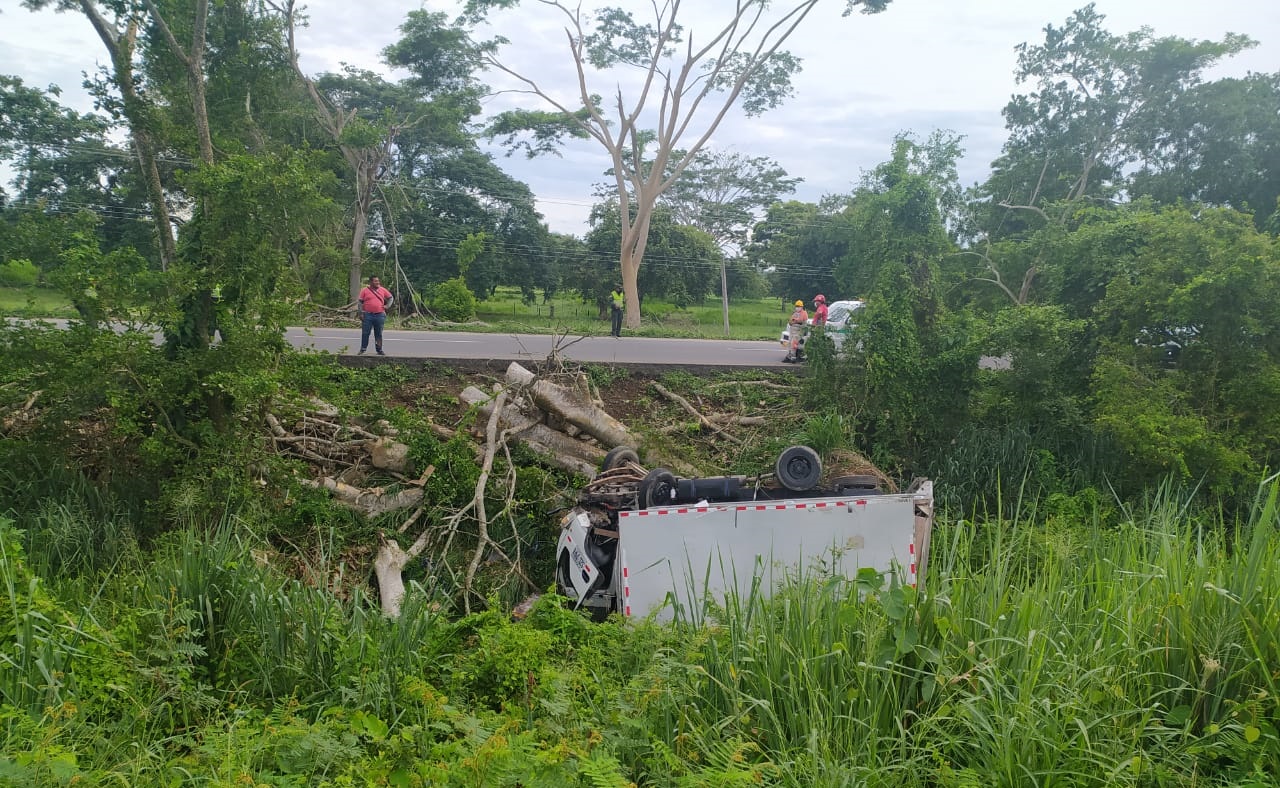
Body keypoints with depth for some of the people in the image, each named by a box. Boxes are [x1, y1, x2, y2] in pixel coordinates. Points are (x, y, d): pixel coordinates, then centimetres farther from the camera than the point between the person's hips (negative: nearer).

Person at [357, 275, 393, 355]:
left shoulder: (383, 290, 8)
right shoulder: (365, 291, 1)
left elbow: (390, 297, 20)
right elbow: (360, 302, 2)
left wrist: (387, 305, 4)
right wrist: (361, 313, -5)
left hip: (380, 315, 2)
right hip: (367, 315, -2)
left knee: (379, 334, 7)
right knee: (365, 333, 0)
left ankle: (379, 350, 13)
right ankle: (363, 349, 9)